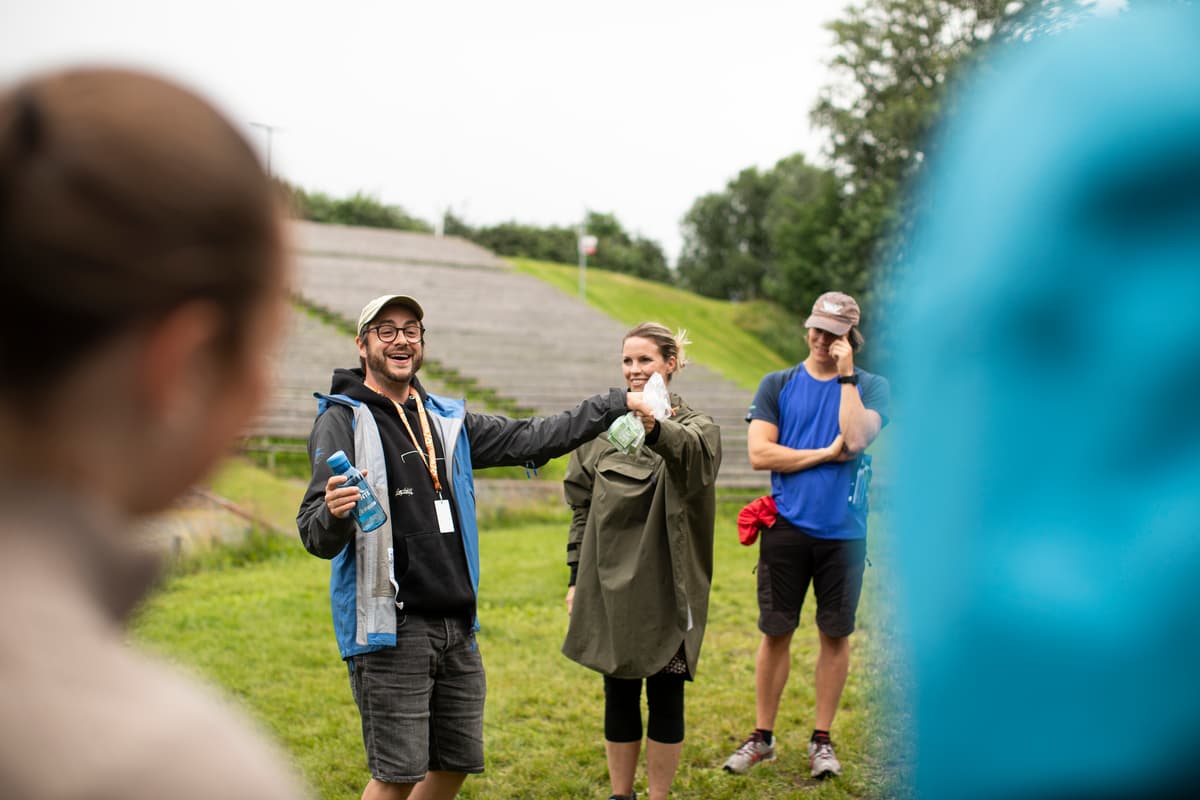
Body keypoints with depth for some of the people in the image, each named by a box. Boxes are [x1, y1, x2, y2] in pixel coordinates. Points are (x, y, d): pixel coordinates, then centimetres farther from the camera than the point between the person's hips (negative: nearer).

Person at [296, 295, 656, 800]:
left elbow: (530, 440, 15)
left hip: (457, 626, 7)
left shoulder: (448, 419, 13)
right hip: (389, 628, -7)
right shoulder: (343, 421, -7)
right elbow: (316, 537, -14)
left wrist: (617, 404, 12)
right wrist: (332, 515, -38)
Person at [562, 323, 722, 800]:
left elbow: (693, 455, -31)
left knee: (665, 694, 6)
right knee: (619, 695, 11)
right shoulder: (604, 427, 7)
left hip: (667, 589, -3)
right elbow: (582, 508, 11)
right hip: (612, 585, 3)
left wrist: (657, 430, -52)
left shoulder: (696, 428, -4)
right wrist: (576, 578, 7)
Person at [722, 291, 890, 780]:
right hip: (786, 527, 0)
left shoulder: (871, 387, 3)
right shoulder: (777, 385, 5)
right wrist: (825, 453, -9)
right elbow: (759, 454, -6)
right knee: (775, 633, 5)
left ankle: (822, 739, 22)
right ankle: (762, 738, 18)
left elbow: (855, 440, -17)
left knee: (835, 634, 8)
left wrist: (846, 375, -13)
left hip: (842, 531, 0)